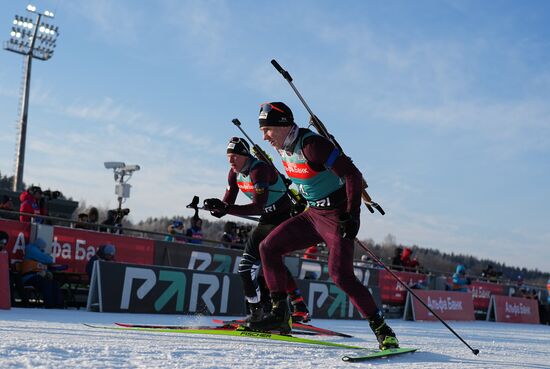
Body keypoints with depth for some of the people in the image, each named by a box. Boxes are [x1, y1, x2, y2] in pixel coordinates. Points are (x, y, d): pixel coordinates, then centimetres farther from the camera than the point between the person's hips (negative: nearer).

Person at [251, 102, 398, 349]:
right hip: (313, 215, 9)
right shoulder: (283, 148, 3)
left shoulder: (311, 145, -23)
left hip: (338, 216, -9)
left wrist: (352, 215, -30)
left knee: (340, 274, -21)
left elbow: (352, 174, -26)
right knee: (268, 248, 2)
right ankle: (279, 314, 8)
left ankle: (382, 330, -8)